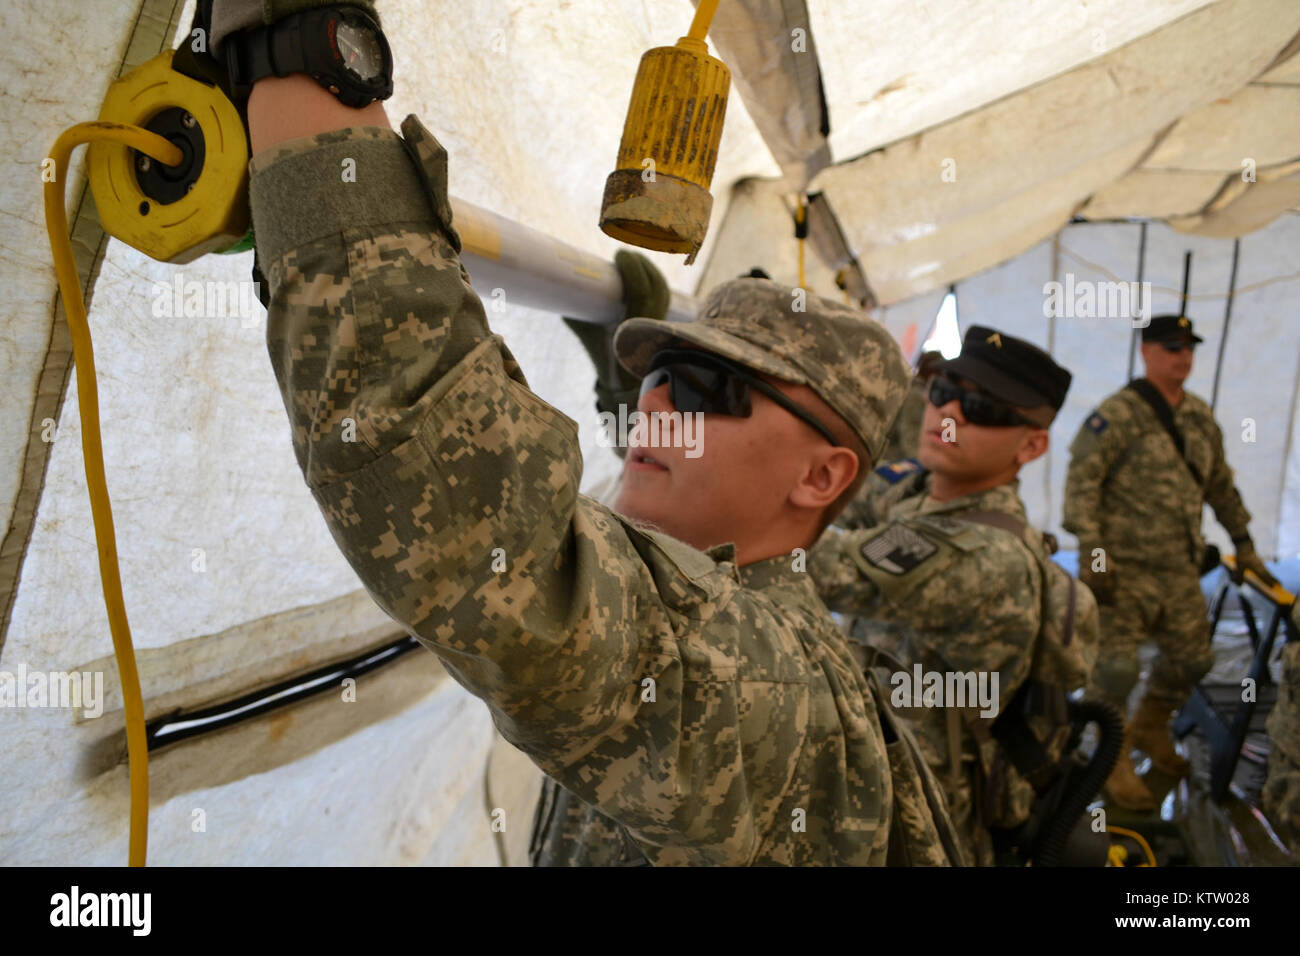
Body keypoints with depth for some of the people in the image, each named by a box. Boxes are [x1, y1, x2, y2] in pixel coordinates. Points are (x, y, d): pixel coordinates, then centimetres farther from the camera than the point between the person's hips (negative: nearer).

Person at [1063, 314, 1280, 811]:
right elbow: (1081, 480, -17)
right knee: (1117, 664, -7)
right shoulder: (1118, 414, -11)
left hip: (1180, 569, 7)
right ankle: (1113, 760, 11)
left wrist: (1243, 544, 22)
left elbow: (1221, 485, 22)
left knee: (1192, 657, 13)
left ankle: (1149, 729, 38)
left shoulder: (1201, 418, 12)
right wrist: (1091, 551, -23)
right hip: (1124, 568, -7)